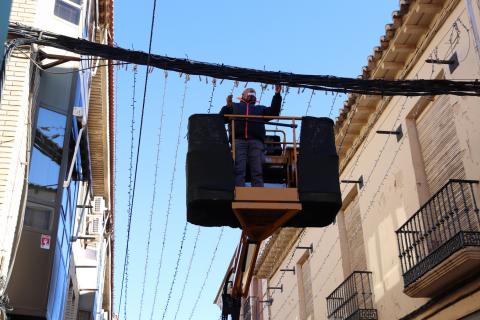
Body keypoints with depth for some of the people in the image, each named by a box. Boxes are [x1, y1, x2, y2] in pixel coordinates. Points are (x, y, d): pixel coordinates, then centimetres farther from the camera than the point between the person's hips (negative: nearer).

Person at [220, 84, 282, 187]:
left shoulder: (260, 109, 36)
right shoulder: (234, 106, 31)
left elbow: (274, 112, 18)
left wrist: (277, 95, 8)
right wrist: (228, 106, 1)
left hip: (256, 141, 2)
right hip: (238, 140, -1)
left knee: (257, 171, -9)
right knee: (239, 170, -14)